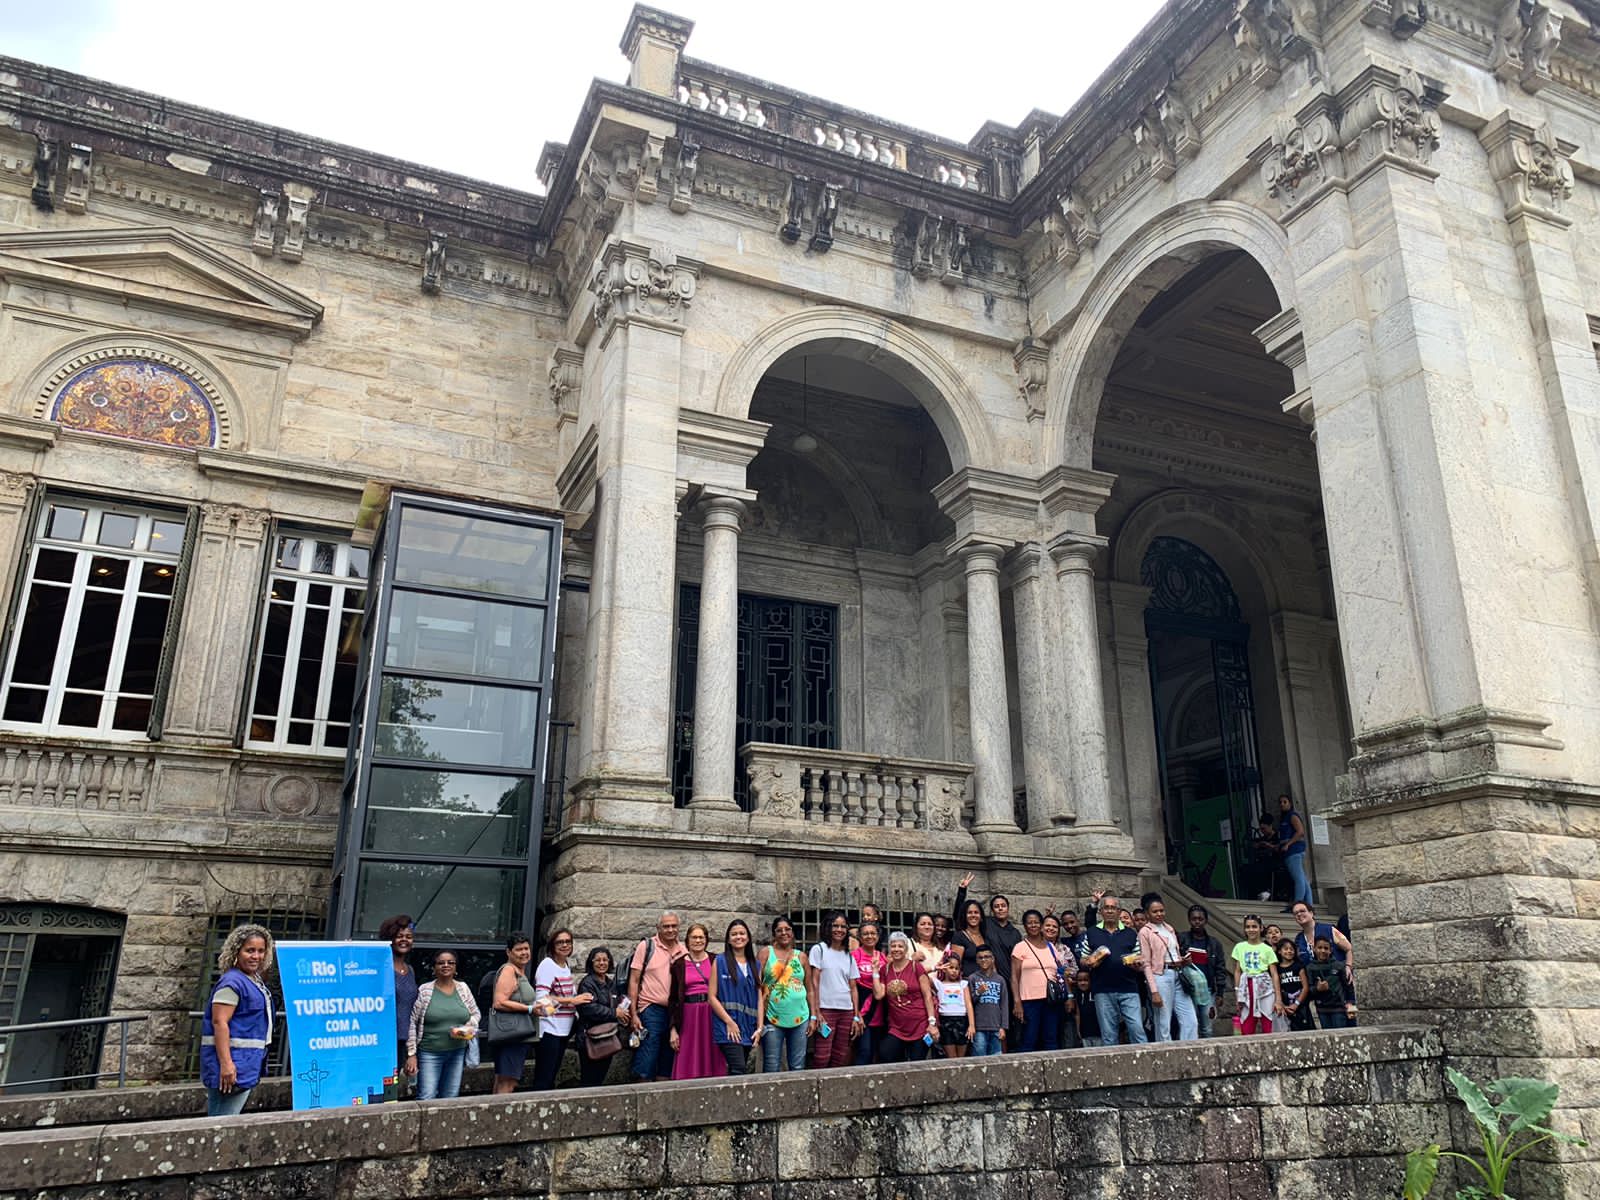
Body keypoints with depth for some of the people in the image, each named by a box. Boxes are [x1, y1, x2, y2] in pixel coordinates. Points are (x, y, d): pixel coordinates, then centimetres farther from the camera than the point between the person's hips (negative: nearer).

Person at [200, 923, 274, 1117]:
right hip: (231, 1064, -10)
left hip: (247, 1065, 10)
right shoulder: (232, 982, -15)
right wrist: (226, 1064, -27)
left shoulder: (255, 981, 14)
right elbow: (219, 1022, -22)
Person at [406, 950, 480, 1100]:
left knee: (451, 1099, 8)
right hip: (429, 1053, -4)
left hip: (457, 1052, 4)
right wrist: (411, 1054, -7)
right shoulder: (424, 990, -6)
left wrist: (468, 1028, -5)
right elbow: (412, 1023, -4)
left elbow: (475, 1013, 16)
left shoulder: (463, 988, 5)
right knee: (426, 1099, -8)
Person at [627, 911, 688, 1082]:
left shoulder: (683, 951, 9)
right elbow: (634, 981, -3)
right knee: (645, 1069, -5)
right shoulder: (646, 946, -2)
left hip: (675, 1013, 4)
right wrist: (633, 1014, -9)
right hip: (651, 1010, -4)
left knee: (667, 1068, 11)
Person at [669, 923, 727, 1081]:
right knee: (690, 1070, -2)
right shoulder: (679, 964, 6)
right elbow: (673, 998, 6)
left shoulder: (715, 961, 6)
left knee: (713, 1066, 0)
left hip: (712, 1015, 0)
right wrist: (673, 1029, 0)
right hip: (689, 1017, 0)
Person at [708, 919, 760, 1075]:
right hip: (728, 1028, -5)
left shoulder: (755, 966, 14)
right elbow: (712, 997, -4)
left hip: (748, 1029, 5)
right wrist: (729, 1022, -10)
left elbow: (759, 999, 12)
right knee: (739, 1069, -18)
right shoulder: (720, 961, 0)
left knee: (739, 1072, 6)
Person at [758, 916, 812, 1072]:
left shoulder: (801, 956, 10)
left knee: (798, 1068, 9)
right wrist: (759, 1020, -9)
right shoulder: (766, 953, 1)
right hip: (773, 1019, -3)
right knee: (772, 1069, -1)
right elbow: (757, 986, -3)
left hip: (799, 1019, 3)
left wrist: (813, 1017, 7)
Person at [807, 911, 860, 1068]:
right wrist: (816, 1013, -10)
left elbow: (853, 988, 14)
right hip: (825, 1009, -4)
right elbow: (814, 983, -3)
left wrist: (856, 1017, 7)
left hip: (847, 1011, 5)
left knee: (841, 1059, 4)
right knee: (822, 1058, -10)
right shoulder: (819, 949, 1)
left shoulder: (849, 955, 15)